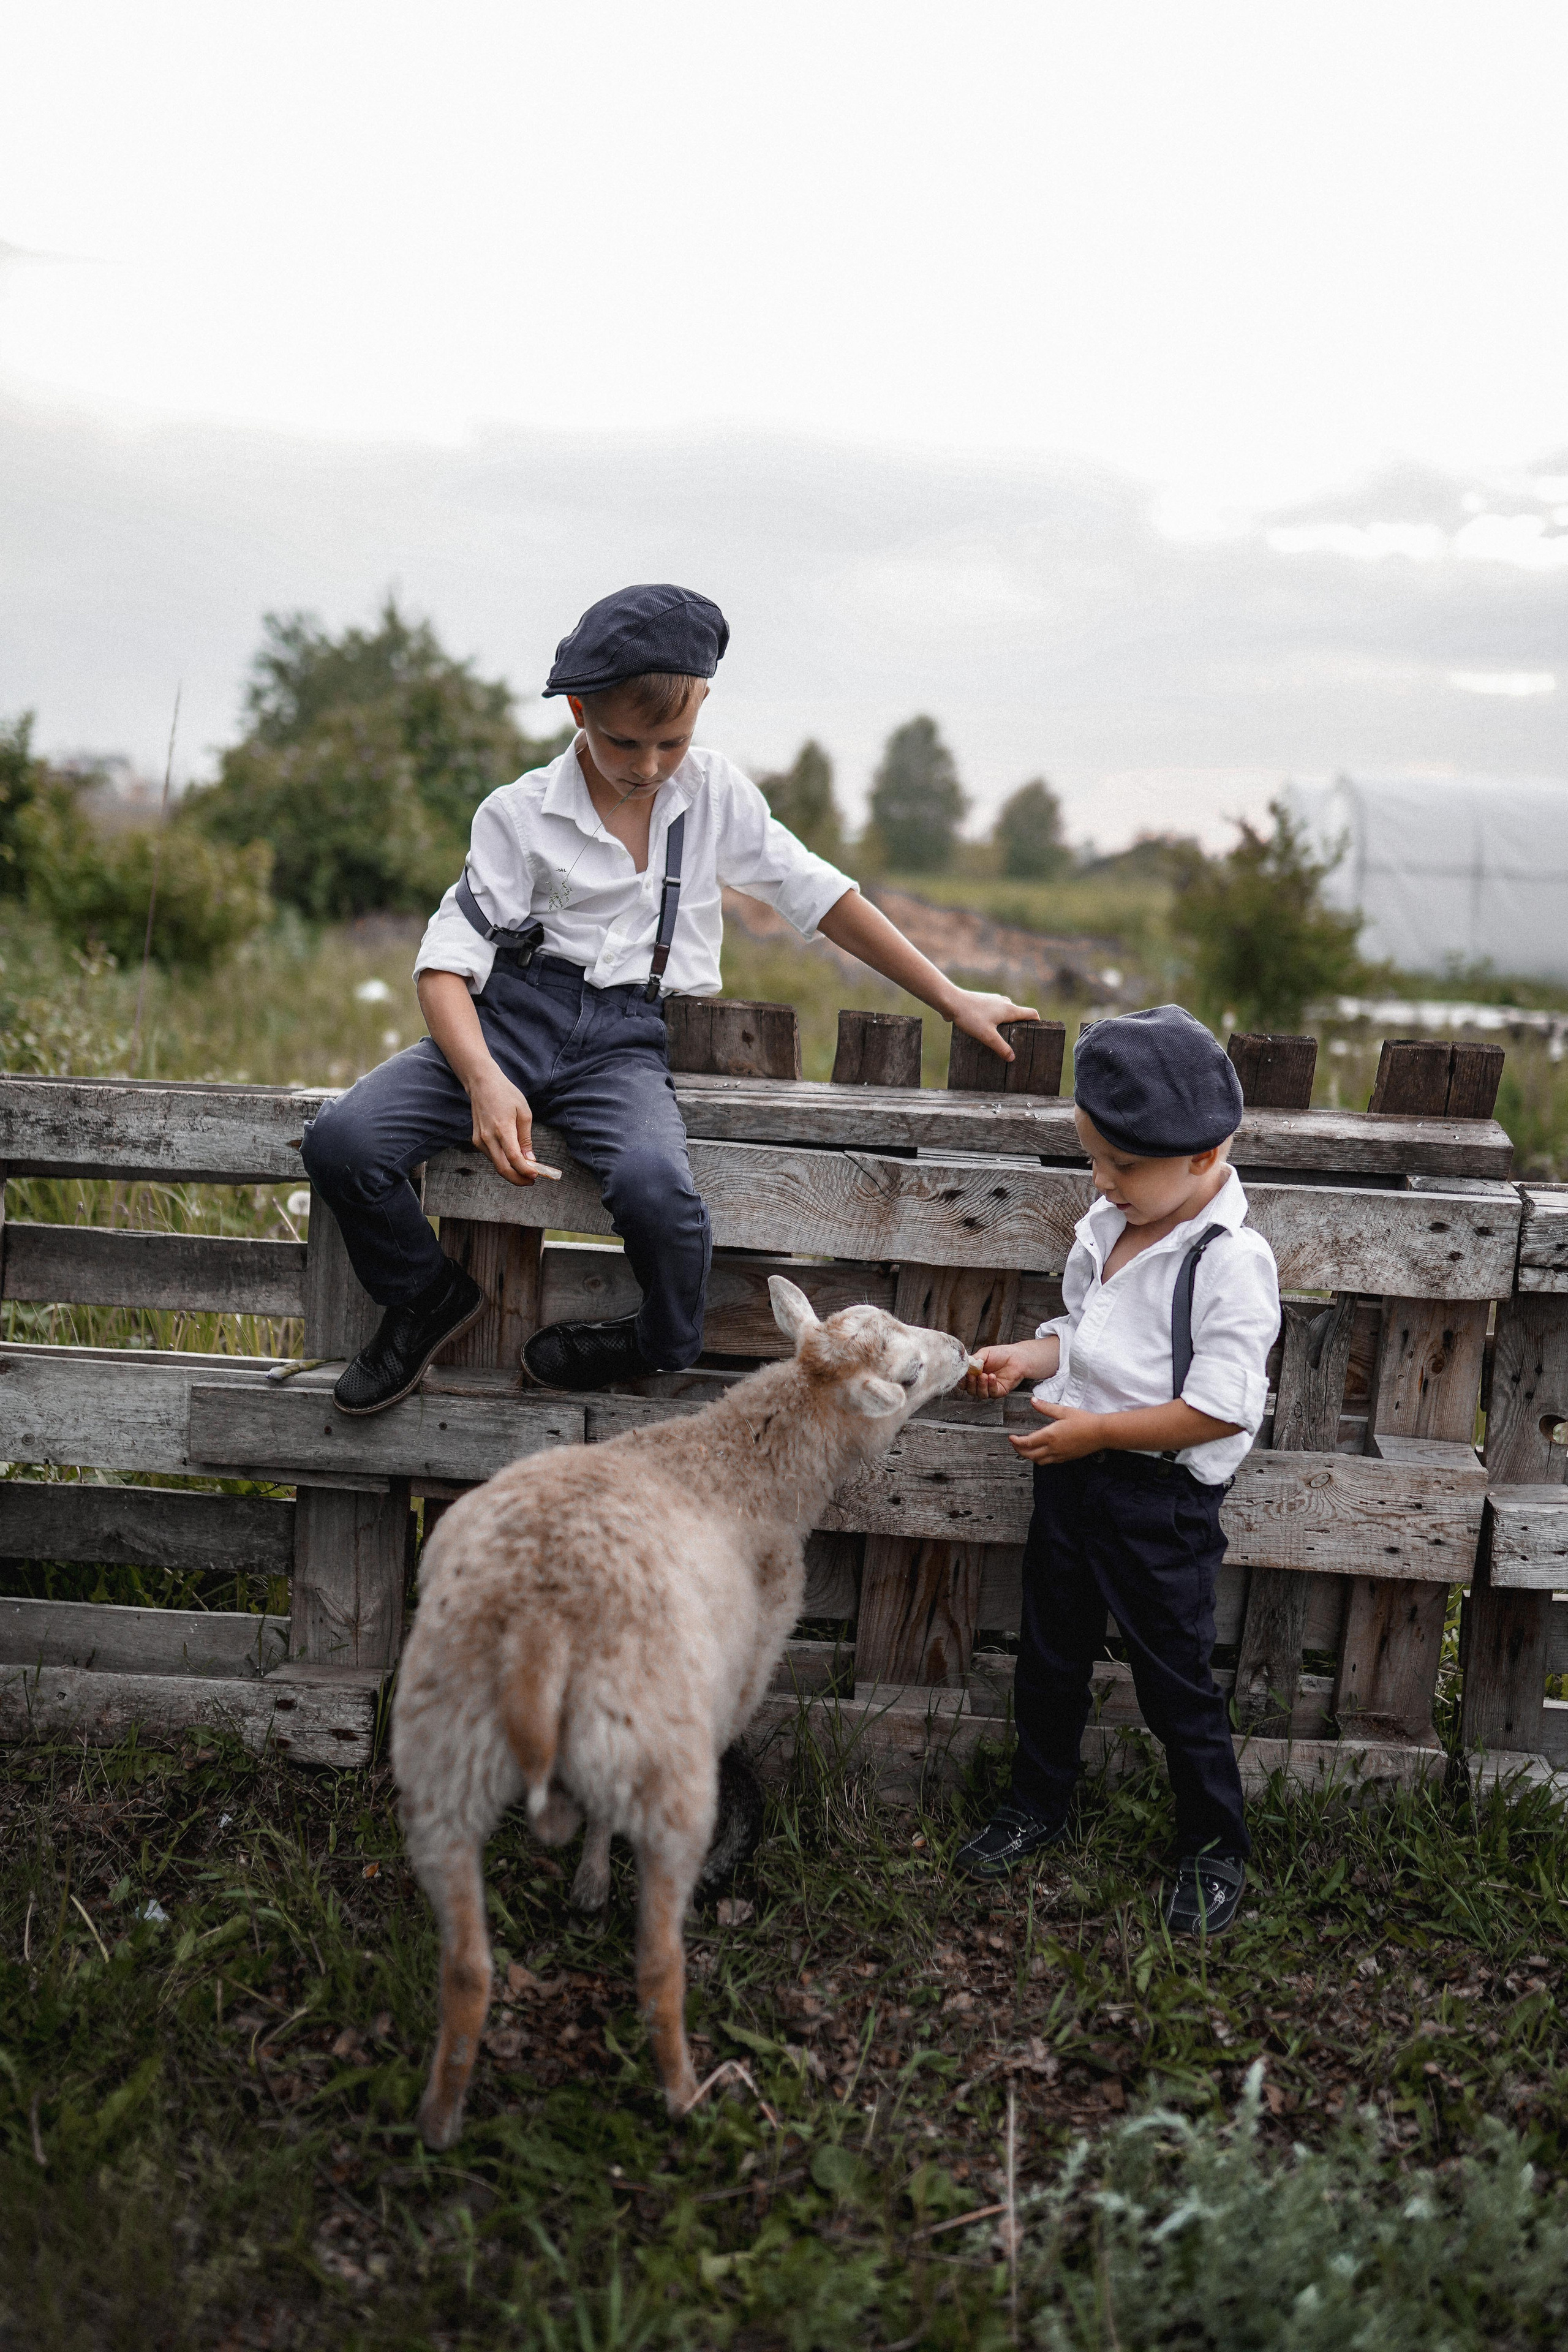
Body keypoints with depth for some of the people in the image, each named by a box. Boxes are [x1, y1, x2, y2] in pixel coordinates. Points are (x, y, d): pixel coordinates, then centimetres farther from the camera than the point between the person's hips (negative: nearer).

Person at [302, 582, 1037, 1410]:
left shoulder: (718, 796, 9)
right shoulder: (519, 814, 1)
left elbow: (819, 896, 17)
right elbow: (449, 958, -5)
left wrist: (951, 1000, 18)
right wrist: (485, 1081, -24)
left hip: (626, 1039, 0)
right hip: (512, 1012, 0)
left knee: (654, 1186, -35)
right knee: (341, 1141, -24)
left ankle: (666, 1349, 1)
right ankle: (427, 1298, 7)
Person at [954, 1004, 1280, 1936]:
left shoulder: (1230, 1261, -20)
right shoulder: (1107, 1227, 4)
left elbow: (1219, 1408, -23)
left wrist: (1097, 1429, -23)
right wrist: (1023, 1358, -1)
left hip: (1161, 1499, -7)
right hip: (1073, 1475, 7)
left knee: (1175, 1678, 6)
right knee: (1052, 1653, 20)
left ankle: (1218, 1849, 26)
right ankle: (1038, 1805, 41)